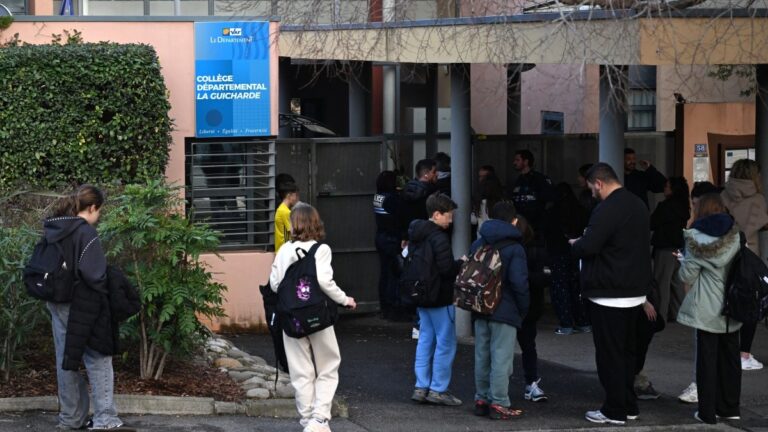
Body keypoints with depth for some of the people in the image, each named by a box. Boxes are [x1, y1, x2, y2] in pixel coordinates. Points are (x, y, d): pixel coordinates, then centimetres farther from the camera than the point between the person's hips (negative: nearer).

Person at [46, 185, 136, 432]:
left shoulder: (52, 230, 8)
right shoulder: (85, 232, -16)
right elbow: (93, 273, -22)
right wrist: (105, 292, -7)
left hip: (57, 304, 8)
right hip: (81, 307, -8)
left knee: (66, 360, 13)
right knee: (98, 360, 1)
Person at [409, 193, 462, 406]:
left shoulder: (415, 235, 8)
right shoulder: (439, 238, -20)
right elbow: (446, 269, -25)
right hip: (440, 299, -9)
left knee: (425, 339, 14)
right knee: (445, 343, 0)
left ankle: (421, 387, 14)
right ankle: (438, 389, 2)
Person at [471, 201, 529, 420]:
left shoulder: (478, 245, 8)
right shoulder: (515, 248, -11)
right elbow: (519, 282, -17)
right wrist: (523, 309, -5)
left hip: (480, 311, 6)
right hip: (505, 312, -6)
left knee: (482, 357, 14)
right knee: (501, 359, -3)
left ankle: (481, 399, 20)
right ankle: (499, 404, -3)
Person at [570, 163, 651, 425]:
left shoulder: (607, 209, -19)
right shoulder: (638, 205, 11)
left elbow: (587, 247, -24)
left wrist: (575, 244, -1)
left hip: (609, 295, -9)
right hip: (635, 292, 9)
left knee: (609, 354, -2)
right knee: (627, 351, 16)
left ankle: (615, 411, 0)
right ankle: (629, 405, 22)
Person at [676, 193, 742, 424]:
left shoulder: (696, 238, -9)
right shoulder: (735, 236, -1)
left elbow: (687, 276, -7)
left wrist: (683, 260, 11)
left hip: (707, 311, -3)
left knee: (707, 358, 3)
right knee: (730, 357, 13)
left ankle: (708, 412, 5)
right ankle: (730, 407, 20)